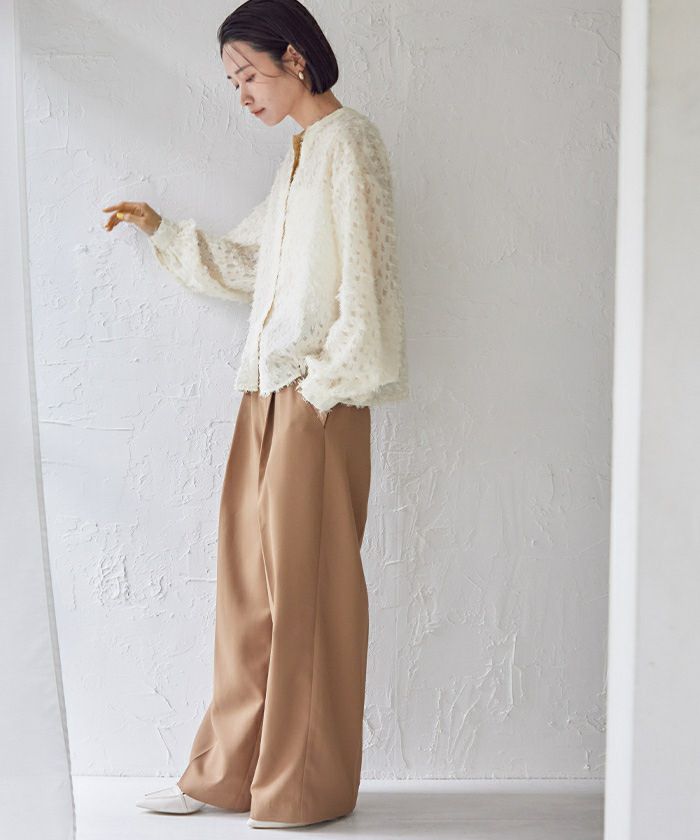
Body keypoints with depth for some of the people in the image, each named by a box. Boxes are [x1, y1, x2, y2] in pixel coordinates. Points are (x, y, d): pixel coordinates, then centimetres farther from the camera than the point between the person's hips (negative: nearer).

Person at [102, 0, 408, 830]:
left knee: (305, 579, -3)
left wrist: (327, 381, -17)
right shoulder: (297, 155, 20)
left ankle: (309, 788, 8)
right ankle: (233, 771, 19)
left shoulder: (347, 142, -6)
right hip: (269, 387, 9)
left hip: (317, 392, -8)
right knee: (249, 575, 10)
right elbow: (249, 265, 25)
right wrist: (162, 230, 20)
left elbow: (360, 272, -14)